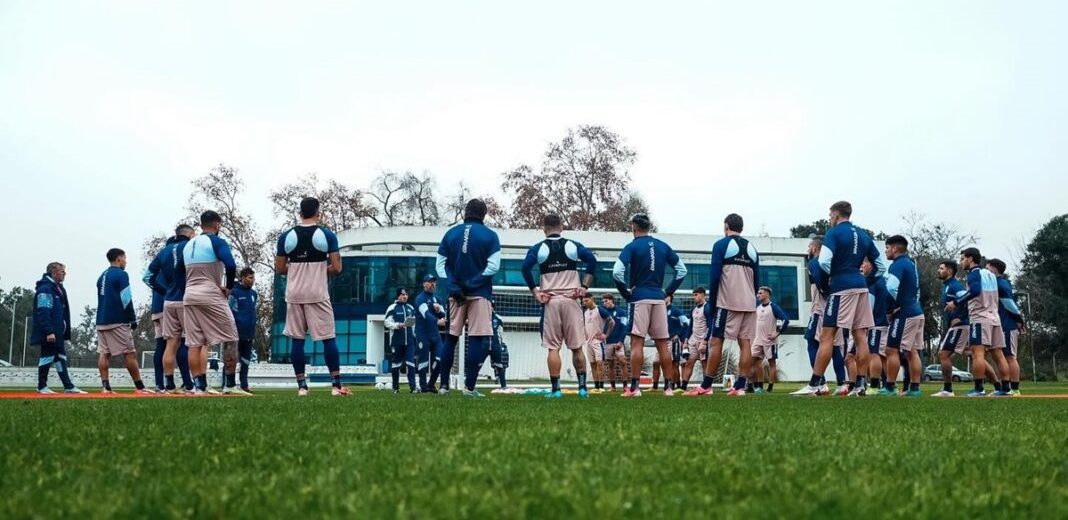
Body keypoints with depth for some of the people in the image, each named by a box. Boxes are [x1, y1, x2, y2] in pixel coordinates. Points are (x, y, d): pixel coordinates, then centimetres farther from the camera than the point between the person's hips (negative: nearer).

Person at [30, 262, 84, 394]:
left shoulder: (58, 288, 17)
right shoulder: (45, 289, -14)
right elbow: (43, 312, -22)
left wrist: (65, 332, 17)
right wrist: (49, 331, -27)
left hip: (57, 332, 10)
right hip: (49, 333, -10)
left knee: (61, 357, 9)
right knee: (47, 356, -4)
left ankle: (68, 386, 10)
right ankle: (42, 386, 6)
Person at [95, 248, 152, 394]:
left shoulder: (102, 277, 17)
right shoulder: (121, 274, -7)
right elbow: (126, 300, -13)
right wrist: (133, 319, -6)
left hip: (101, 321, 8)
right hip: (117, 322, -7)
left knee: (103, 353, 4)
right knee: (130, 354, -4)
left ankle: (105, 386, -2)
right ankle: (139, 387, -3)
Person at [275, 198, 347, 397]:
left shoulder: (286, 236, 3)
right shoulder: (327, 235, -3)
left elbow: (279, 269, 6)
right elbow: (336, 268, -6)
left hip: (294, 295, 2)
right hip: (318, 294, -2)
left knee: (297, 340, 7)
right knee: (328, 338, 3)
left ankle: (301, 386, 6)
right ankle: (337, 385, 0)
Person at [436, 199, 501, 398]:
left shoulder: (451, 233, 6)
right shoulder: (489, 236, -3)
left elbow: (441, 265, 1)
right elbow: (493, 266, -12)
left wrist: (453, 288, -5)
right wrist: (474, 282, -8)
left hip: (456, 294, 3)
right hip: (479, 293, -3)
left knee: (451, 338, 11)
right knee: (476, 339, -2)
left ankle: (444, 385, 11)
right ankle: (469, 387, -6)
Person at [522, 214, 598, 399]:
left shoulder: (538, 248, 5)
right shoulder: (573, 246, 7)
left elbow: (525, 268, -9)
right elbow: (592, 260, -6)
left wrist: (535, 291, -3)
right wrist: (584, 286, -2)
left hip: (549, 301, -1)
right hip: (571, 299, 1)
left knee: (553, 347, 1)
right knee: (577, 347, 5)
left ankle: (556, 389, -3)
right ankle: (582, 387, 4)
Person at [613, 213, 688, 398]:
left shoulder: (632, 247, -5)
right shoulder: (663, 246, 10)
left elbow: (617, 273, -16)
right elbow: (682, 270, 12)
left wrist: (626, 293, -3)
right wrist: (669, 291, 14)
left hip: (639, 298, -4)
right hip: (659, 298, 5)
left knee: (637, 342, -6)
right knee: (662, 343, 8)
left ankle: (635, 387, -11)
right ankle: (669, 387, 9)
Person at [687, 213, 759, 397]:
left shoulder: (721, 245, -1)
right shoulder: (752, 249, 15)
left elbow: (714, 276, -5)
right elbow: (757, 280, 15)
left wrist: (712, 301, 3)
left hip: (727, 302, -5)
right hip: (748, 304, 5)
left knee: (716, 341, -2)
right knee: (745, 342, 2)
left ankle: (706, 386, -2)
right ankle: (740, 387, -2)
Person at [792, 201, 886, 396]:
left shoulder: (834, 233, -3)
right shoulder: (863, 235, 16)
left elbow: (824, 262, -17)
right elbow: (881, 266, 18)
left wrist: (833, 274, 2)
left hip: (841, 288, -7)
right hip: (861, 287, 7)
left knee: (826, 336, -6)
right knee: (861, 336, 5)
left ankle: (815, 384, -9)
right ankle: (861, 383, 5)